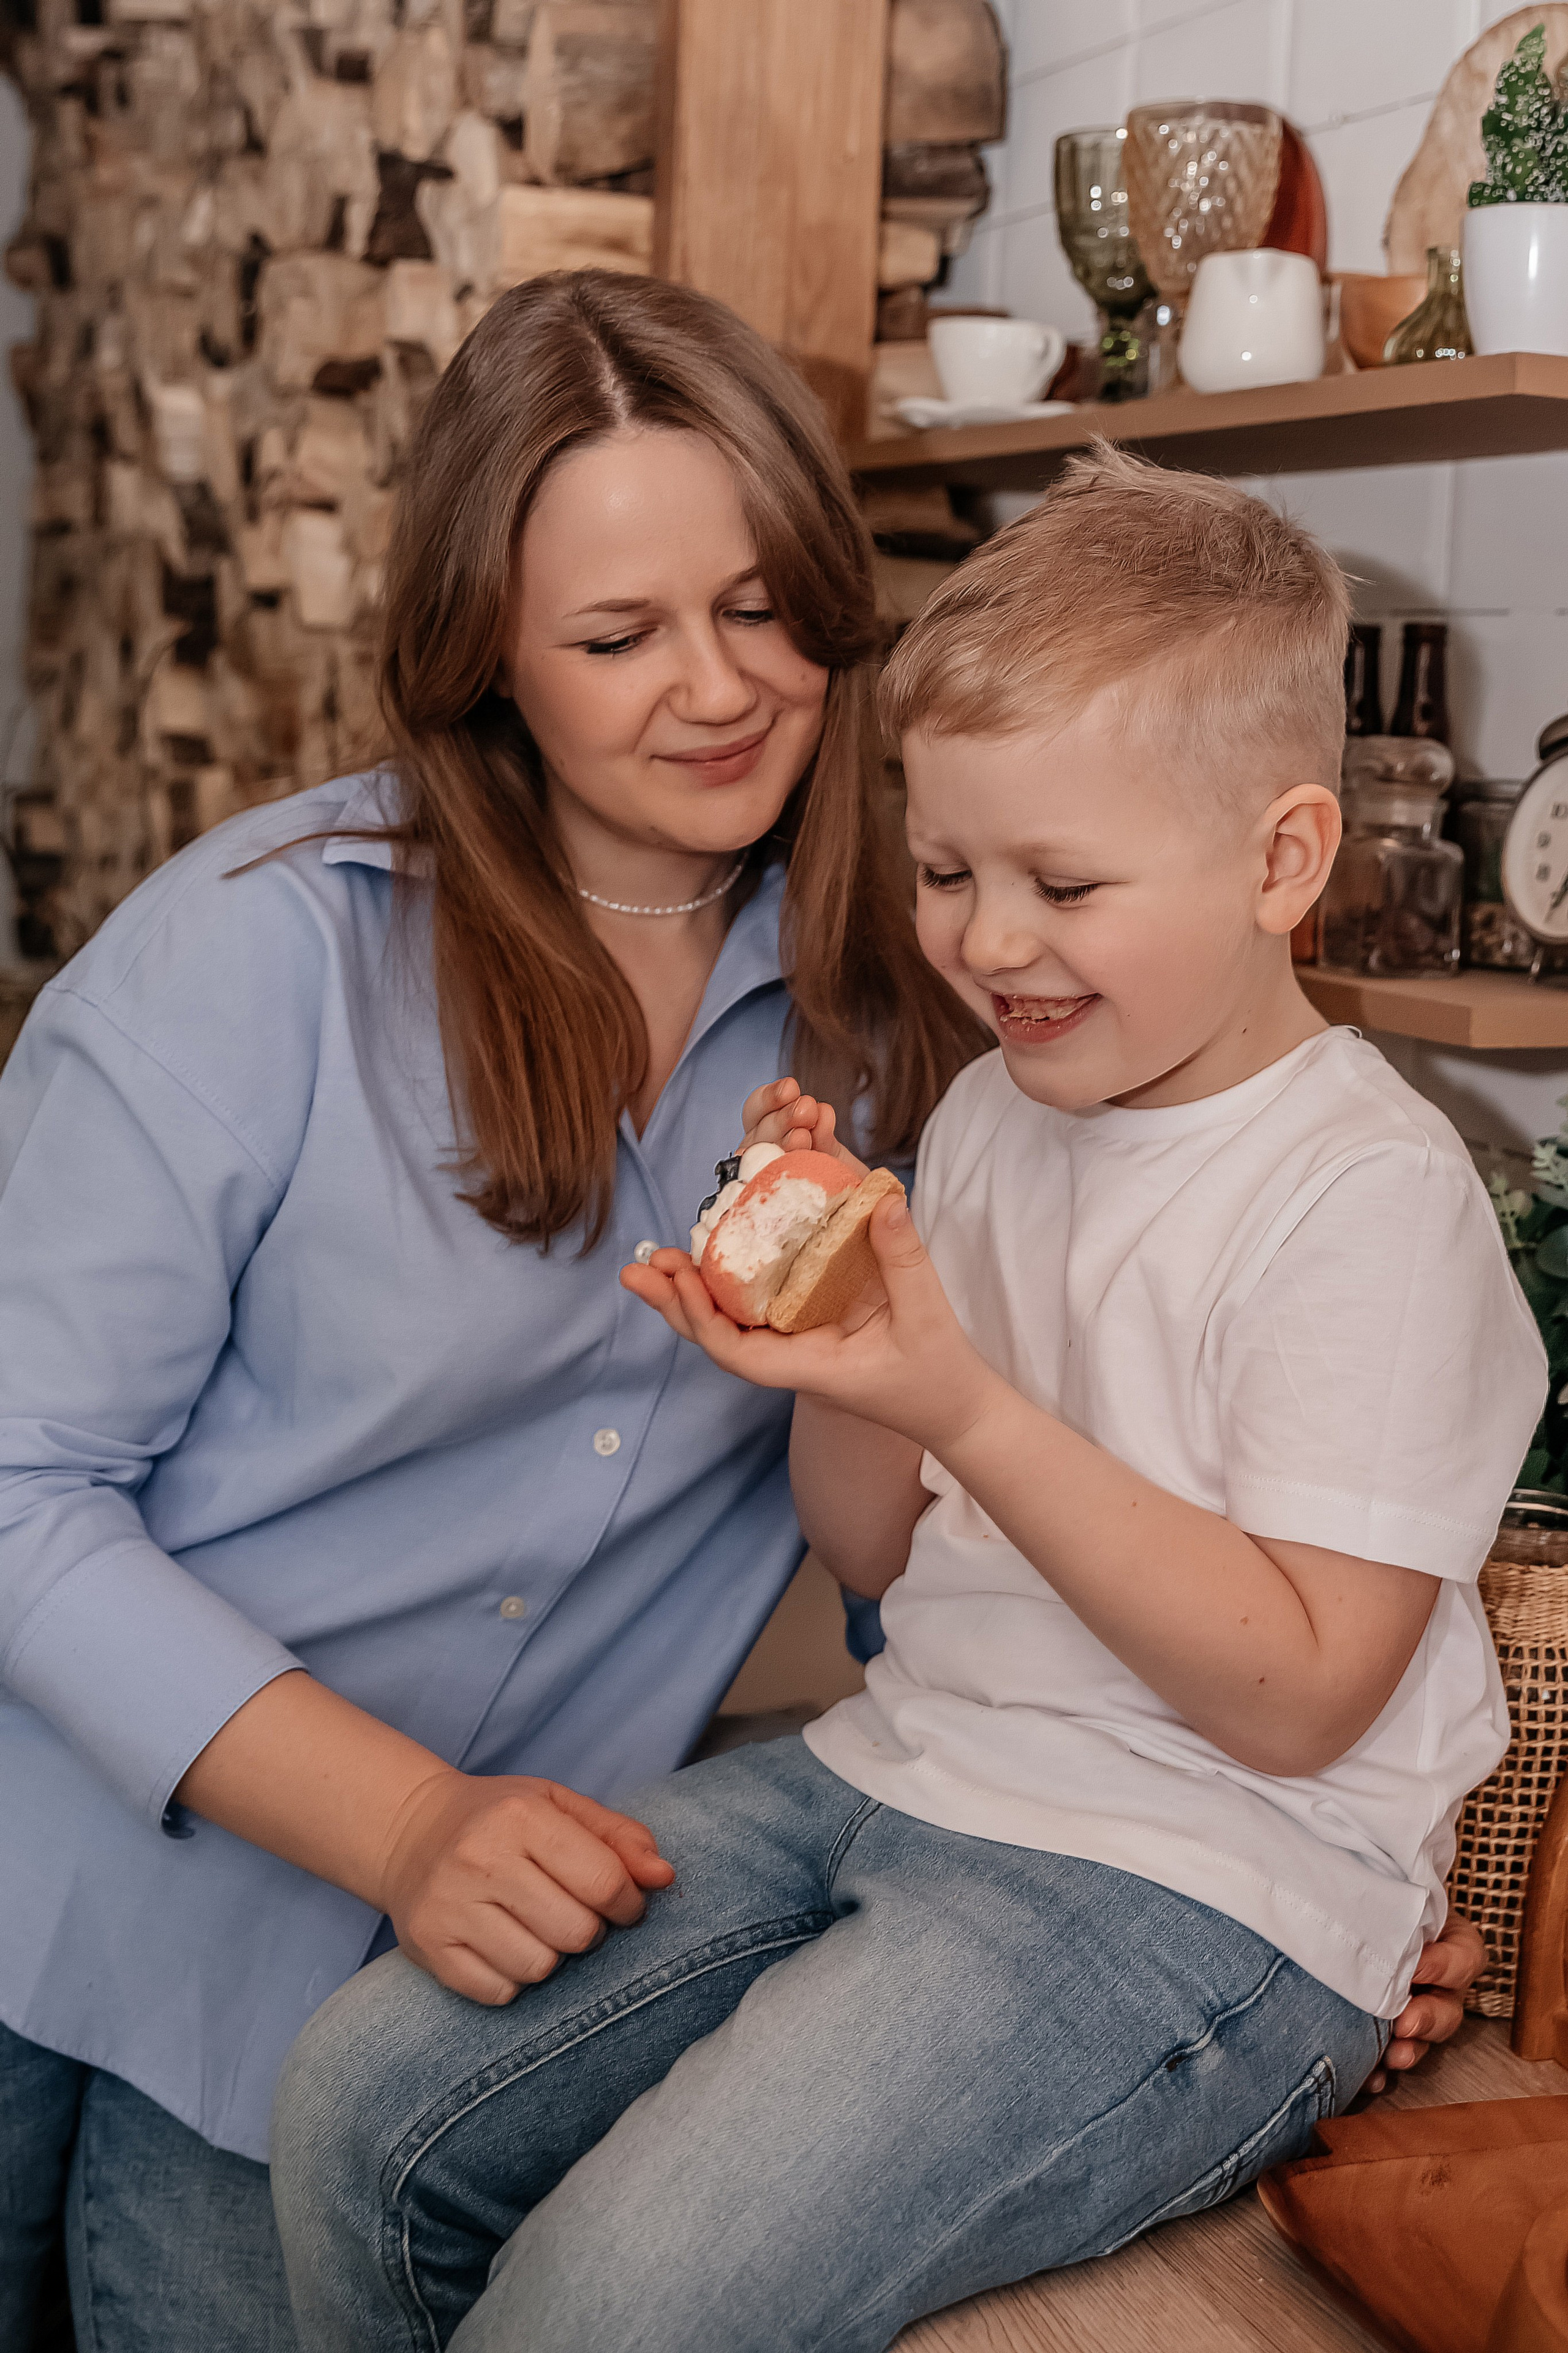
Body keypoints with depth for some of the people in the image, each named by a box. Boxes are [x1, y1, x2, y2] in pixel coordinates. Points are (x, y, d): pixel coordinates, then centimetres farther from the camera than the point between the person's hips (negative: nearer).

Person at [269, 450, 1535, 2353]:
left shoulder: (1368, 1191, -14)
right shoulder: (988, 1118, 9)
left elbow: (1296, 1695, -17)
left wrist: (962, 1403, -24)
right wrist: (837, 1331, -7)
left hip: (1202, 1892, -7)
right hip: (893, 1771, 7)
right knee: (358, 2096, -3)